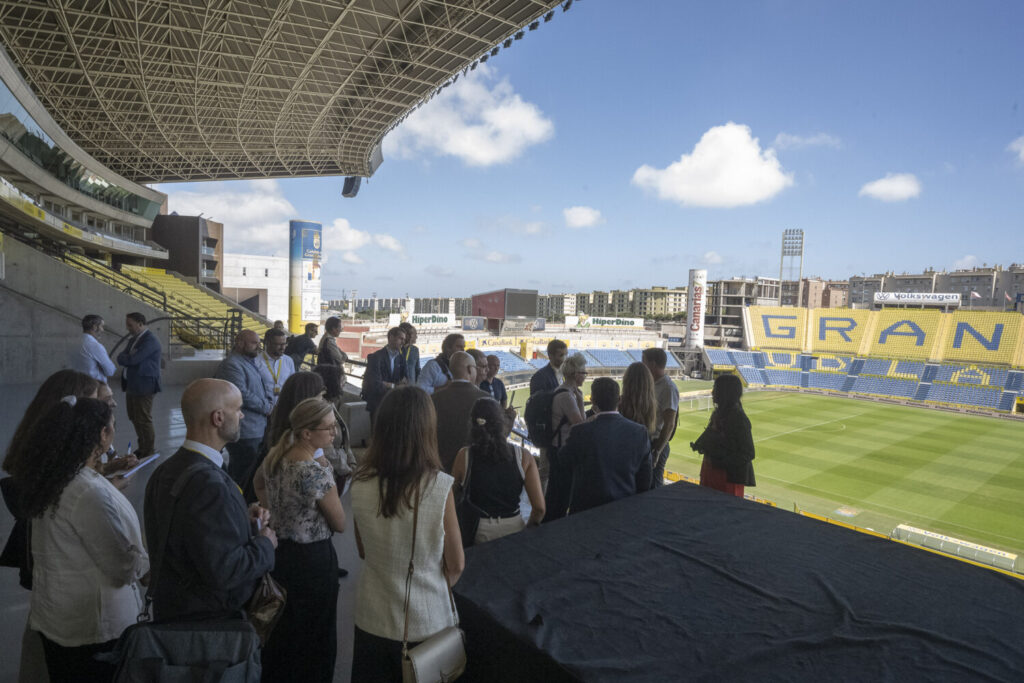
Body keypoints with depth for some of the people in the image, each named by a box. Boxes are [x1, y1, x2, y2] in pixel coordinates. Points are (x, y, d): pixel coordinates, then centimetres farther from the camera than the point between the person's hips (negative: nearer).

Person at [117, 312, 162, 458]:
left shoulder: (150, 340, -17)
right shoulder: (135, 339, 14)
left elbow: (132, 360, -23)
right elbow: (121, 357, 10)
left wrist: (124, 358, -3)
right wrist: (128, 357, -10)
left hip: (144, 387, -9)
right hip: (132, 386, 9)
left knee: (144, 420, -1)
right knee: (135, 418, 17)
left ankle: (149, 453, 11)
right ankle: (142, 448, 31)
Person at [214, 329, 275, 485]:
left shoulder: (250, 362, 17)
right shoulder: (231, 365, -16)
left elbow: (265, 385, 18)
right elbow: (243, 394, -24)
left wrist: (270, 401, -2)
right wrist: (267, 408, -12)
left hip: (257, 429, 10)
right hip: (245, 433, -10)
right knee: (244, 477, -2)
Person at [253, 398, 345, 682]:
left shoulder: (275, 456, -5)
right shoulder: (318, 473, -29)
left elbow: (258, 482, 18)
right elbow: (340, 524, -17)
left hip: (279, 552, 8)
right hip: (312, 559, -8)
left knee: (280, 630, 27)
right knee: (316, 637, 14)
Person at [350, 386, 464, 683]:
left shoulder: (360, 484, -15)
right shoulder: (440, 486, -24)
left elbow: (363, 552, 2)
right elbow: (456, 565, -11)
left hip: (372, 617, 3)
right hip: (426, 621, -2)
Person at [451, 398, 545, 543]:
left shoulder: (464, 456, -8)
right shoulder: (524, 457, -8)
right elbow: (539, 508, -7)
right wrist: (527, 529, 12)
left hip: (477, 532, 0)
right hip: (513, 529, 0)